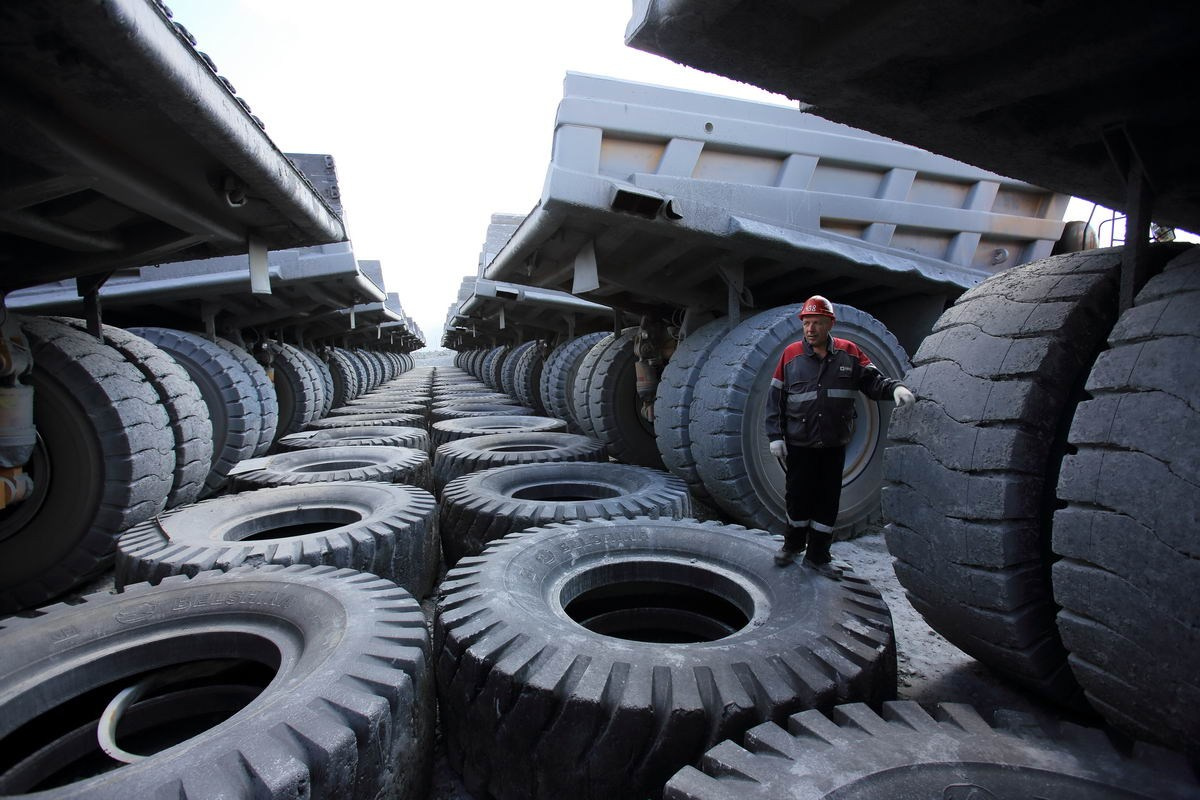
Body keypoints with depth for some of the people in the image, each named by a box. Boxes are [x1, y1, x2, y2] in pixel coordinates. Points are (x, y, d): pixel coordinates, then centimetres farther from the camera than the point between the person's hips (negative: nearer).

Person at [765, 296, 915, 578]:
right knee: (798, 497, 7)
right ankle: (793, 545, 31)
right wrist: (775, 436, -5)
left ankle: (817, 555, 23)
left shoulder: (849, 352, 1)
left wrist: (895, 387, -20)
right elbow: (775, 398, 0)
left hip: (834, 446, 2)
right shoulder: (791, 354, -3)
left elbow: (873, 381, 3)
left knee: (828, 501, 8)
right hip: (799, 445, -1)